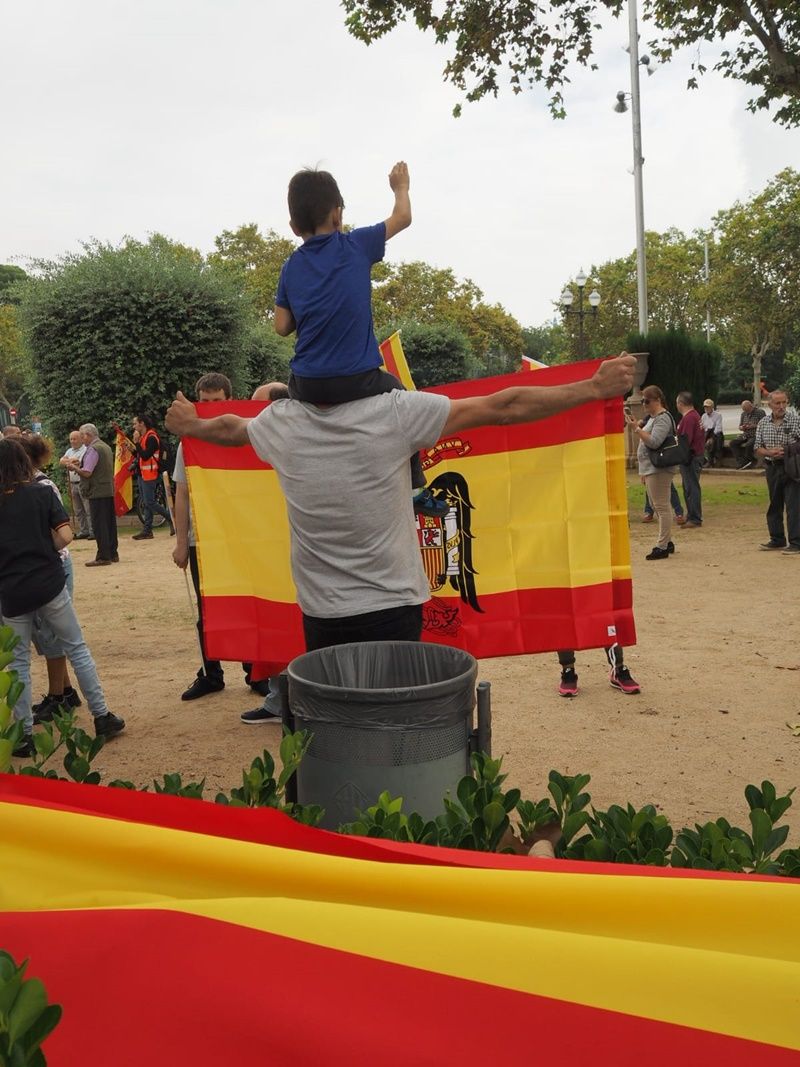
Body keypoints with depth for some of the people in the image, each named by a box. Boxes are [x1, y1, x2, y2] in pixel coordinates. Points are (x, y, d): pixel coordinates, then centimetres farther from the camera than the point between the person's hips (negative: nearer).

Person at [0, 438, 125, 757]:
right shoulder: (41, 493, -2)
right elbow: (65, 536, -9)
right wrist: (42, 553, 8)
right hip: (49, 584, 0)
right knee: (77, 648, 11)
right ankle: (102, 717, 14)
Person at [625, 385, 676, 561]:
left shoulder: (663, 418, -12)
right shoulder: (652, 418, 19)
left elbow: (654, 442, -24)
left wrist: (636, 428, -22)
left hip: (658, 470, -11)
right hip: (650, 469, 11)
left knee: (662, 507, -8)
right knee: (658, 507, 15)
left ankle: (662, 547, -8)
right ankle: (665, 542, 22)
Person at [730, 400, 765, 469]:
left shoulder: (760, 412, -3)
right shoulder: (743, 414, 16)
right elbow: (740, 427, 22)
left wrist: (754, 426, -20)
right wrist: (742, 427, -3)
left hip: (756, 436, -6)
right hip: (745, 435, 6)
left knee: (749, 445, -37)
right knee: (733, 443, -19)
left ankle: (745, 462, -17)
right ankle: (741, 463, -27)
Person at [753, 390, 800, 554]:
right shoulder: (763, 423, 7)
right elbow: (757, 449, 9)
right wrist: (770, 452, -11)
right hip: (772, 468, 5)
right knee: (774, 505, 12)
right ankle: (777, 540, 23)